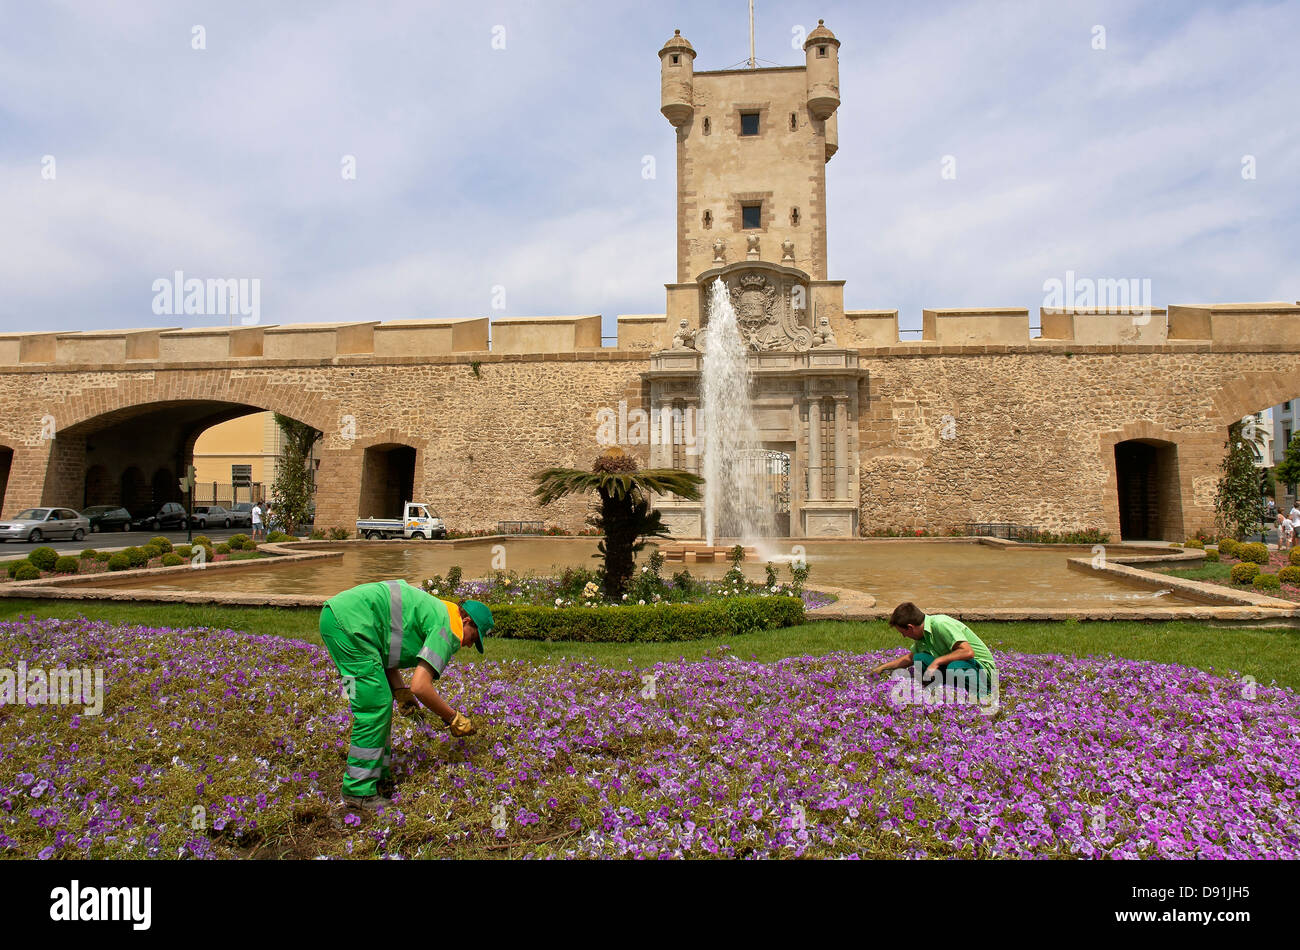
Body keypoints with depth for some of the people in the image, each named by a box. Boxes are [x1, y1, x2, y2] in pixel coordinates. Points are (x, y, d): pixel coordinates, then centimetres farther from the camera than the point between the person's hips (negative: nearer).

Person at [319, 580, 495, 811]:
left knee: (380, 703, 17)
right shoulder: (450, 628, -8)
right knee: (375, 707, -5)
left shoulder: (433, 613, 21)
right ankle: (359, 791, 4)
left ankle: (379, 776, 25)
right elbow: (420, 686, -16)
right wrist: (453, 718, -2)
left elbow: (386, 652, 22)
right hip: (350, 620, -11)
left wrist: (400, 692, 11)